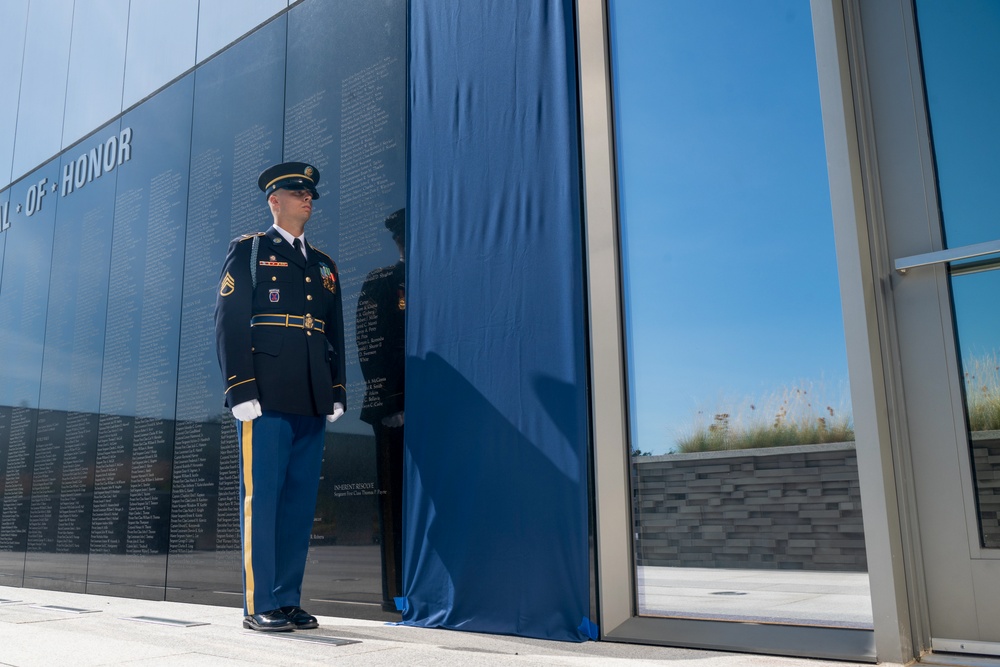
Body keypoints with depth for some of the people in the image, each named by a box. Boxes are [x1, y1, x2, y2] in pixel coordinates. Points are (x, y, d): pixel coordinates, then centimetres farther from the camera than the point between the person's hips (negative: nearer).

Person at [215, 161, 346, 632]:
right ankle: (260, 606, 4)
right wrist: (240, 391, -11)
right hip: (267, 398, -5)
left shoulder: (324, 266, 23)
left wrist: (337, 394, 11)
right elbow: (228, 323, -2)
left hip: (313, 403, 5)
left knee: (301, 501, 6)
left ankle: (288, 601, 14)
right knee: (262, 498, -3)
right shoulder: (247, 251, 8)